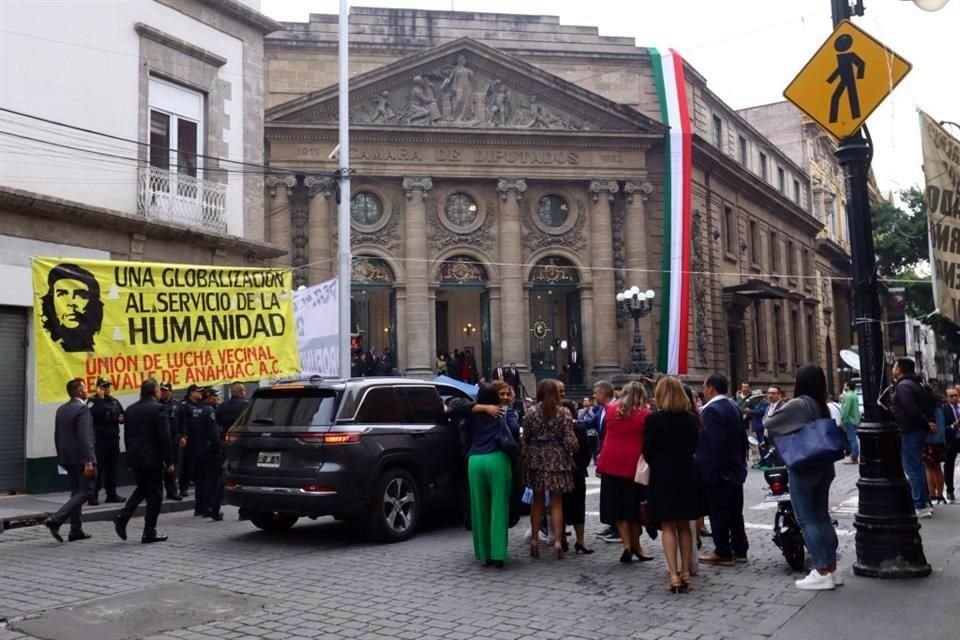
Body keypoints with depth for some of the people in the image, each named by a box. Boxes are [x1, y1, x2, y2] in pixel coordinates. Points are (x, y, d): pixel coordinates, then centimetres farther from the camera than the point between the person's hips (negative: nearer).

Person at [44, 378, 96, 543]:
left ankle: (76, 530, 15)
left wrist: (61, 457, 22)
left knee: (76, 492, 14)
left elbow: (57, 435, 15)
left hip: (67, 457, 9)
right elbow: (84, 437, -22)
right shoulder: (82, 408, -15)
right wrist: (89, 461, -23)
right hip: (81, 458, -9)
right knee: (85, 492, -3)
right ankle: (55, 520, -15)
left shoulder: (61, 409, 11)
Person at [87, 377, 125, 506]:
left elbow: (122, 415, 20)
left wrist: (121, 418, -1)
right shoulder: (93, 401, -3)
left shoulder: (115, 401, 15)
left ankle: (111, 494, 18)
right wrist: (100, 398, -19)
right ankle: (93, 495, -4)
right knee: (97, 468, -7)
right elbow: (95, 413, -22)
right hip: (99, 439, -6)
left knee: (112, 467, 11)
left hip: (114, 438, 6)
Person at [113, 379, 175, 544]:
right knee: (154, 494, 3)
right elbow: (164, 438, -15)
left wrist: (131, 457, 19)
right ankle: (149, 533, 5)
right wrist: (169, 461, -9)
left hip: (135, 457, 7)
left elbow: (127, 436, 12)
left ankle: (122, 517, 2)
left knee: (142, 489, 21)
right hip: (152, 458, -6)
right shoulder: (158, 409, -13)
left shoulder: (130, 410, 8)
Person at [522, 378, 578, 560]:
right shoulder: (564, 413, -8)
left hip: (536, 459, 2)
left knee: (537, 500, 14)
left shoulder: (531, 413, -3)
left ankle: (534, 539, 16)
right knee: (556, 502, 5)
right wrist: (574, 448, 9)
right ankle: (558, 541, -2)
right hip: (557, 460, -2)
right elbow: (569, 440, -11)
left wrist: (527, 458, 12)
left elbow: (525, 439, 0)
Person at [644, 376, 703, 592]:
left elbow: (647, 451, -7)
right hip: (687, 475, 4)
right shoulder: (692, 418, -2)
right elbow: (694, 447, 6)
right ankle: (685, 572, 16)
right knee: (684, 526, 14)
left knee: (668, 527, 3)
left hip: (662, 477, -4)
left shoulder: (654, 419, -14)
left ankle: (674, 574, -5)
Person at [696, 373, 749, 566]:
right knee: (734, 511, 15)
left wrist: (712, 470, -20)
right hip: (734, 468, 9)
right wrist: (741, 461, 19)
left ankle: (723, 553, 5)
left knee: (718, 512, -1)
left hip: (718, 471, -9)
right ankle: (739, 549, 22)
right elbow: (742, 437, 14)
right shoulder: (733, 406, 10)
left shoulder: (711, 410, -19)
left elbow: (713, 443, -25)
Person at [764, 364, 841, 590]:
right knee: (822, 516, 14)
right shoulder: (822, 406, 8)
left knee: (808, 520, -2)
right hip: (824, 467, 8)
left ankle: (822, 571, -2)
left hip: (802, 468, -8)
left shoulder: (797, 405, -16)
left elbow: (768, 424, -11)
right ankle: (830, 567, 18)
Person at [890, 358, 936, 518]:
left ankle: (920, 506, -5)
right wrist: (929, 422, 4)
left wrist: (926, 423, -11)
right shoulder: (914, 384, 16)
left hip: (909, 432, -10)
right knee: (917, 467, 17)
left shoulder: (902, 386, -16)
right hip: (919, 431, 10)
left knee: (912, 469, -6)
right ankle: (924, 502, 24)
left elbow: (912, 410, -23)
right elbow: (926, 407, 15)